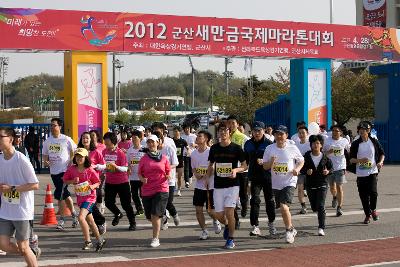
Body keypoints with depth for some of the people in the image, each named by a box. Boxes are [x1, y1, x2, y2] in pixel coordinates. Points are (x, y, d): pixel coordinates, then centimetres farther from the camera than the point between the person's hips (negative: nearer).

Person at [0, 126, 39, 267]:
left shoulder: (21, 160, -15)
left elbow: (35, 185, -14)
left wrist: (11, 188, -19)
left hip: (22, 210, -6)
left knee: (23, 247, 0)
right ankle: (30, 254, 25)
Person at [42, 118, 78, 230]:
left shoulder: (66, 139, -6)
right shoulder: (47, 141, 9)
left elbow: (74, 152, -1)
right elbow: (45, 154, 17)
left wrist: (71, 163, -12)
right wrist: (45, 161, -4)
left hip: (65, 170, -6)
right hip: (53, 171, 6)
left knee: (59, 194, -12)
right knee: (64, 194, 12)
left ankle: (61, 219, -1)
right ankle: (73, 213, 25)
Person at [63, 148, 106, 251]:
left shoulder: (90, 170, -12)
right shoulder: (72, 169, -3)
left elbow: (98, 182, -1)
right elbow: (65, 180, 5)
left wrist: (93, 186, -21)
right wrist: (73, 181, -13)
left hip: (90, 197, -6)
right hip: (80, 198, 6)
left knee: (81, 217, -24)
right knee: (90, 221, 17)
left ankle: (88, 241, -12)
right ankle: (100, 240, 35)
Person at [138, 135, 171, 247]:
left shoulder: (163, 158, 4)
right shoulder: (144, 159, 5)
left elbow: (168, 171, 12)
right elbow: (139, 173, 8)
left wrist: (168, 176, -11)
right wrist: (142, 179, -13)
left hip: (161, 189, -2)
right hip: (147, 190, 2)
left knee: (156, 215, -14)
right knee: (150, 216, 9)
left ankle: (155, 239, -6)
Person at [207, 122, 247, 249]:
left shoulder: (236, 148, -4)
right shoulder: (214, 148, 6)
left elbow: (245, 166, 2)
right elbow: (210, 165, 18)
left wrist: (236, 170, -17)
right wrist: (207, 178, 4)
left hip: (232, 185, -3)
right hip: (218, 186, 4)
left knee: (229, 212, -12)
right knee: (218, 214, 3)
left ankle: (231, 239, 5)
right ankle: (227, 225, 37)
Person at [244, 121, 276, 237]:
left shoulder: (269, 143, -4)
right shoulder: (248, 144, 10)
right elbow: (245, 160, 19)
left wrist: (264, 162, -24)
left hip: (267, 176, -2)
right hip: (254, 176, 3)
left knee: (269, 200, 9)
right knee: (254, 200, -7)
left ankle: (271, 223, 29)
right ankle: (255, 226, -7)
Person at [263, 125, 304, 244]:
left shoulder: (292, 148, -5)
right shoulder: (269, 148, 0)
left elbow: (301, 161, 8)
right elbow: (265, 166, 3)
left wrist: (297, 169, -11)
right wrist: (271, 162, -18)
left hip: (289, 182, -4)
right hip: (276, 183, 4)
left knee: (284, 207, -19)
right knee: (282, 208, 14)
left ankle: (289, 230, 2)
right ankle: (291, 229, 35)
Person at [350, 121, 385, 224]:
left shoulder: (374, 142, 3)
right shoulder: (355, 144, 1)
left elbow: (382, 154, 14)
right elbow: (351, 159, 1)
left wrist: (380, 162, -5)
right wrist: (360, 160, -18)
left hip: (372, 172, -1)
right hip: (361, 174, 1)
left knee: (373, 191, -18)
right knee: (363, 195, 4)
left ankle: (373, 210, 10)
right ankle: (368, 215, 21)